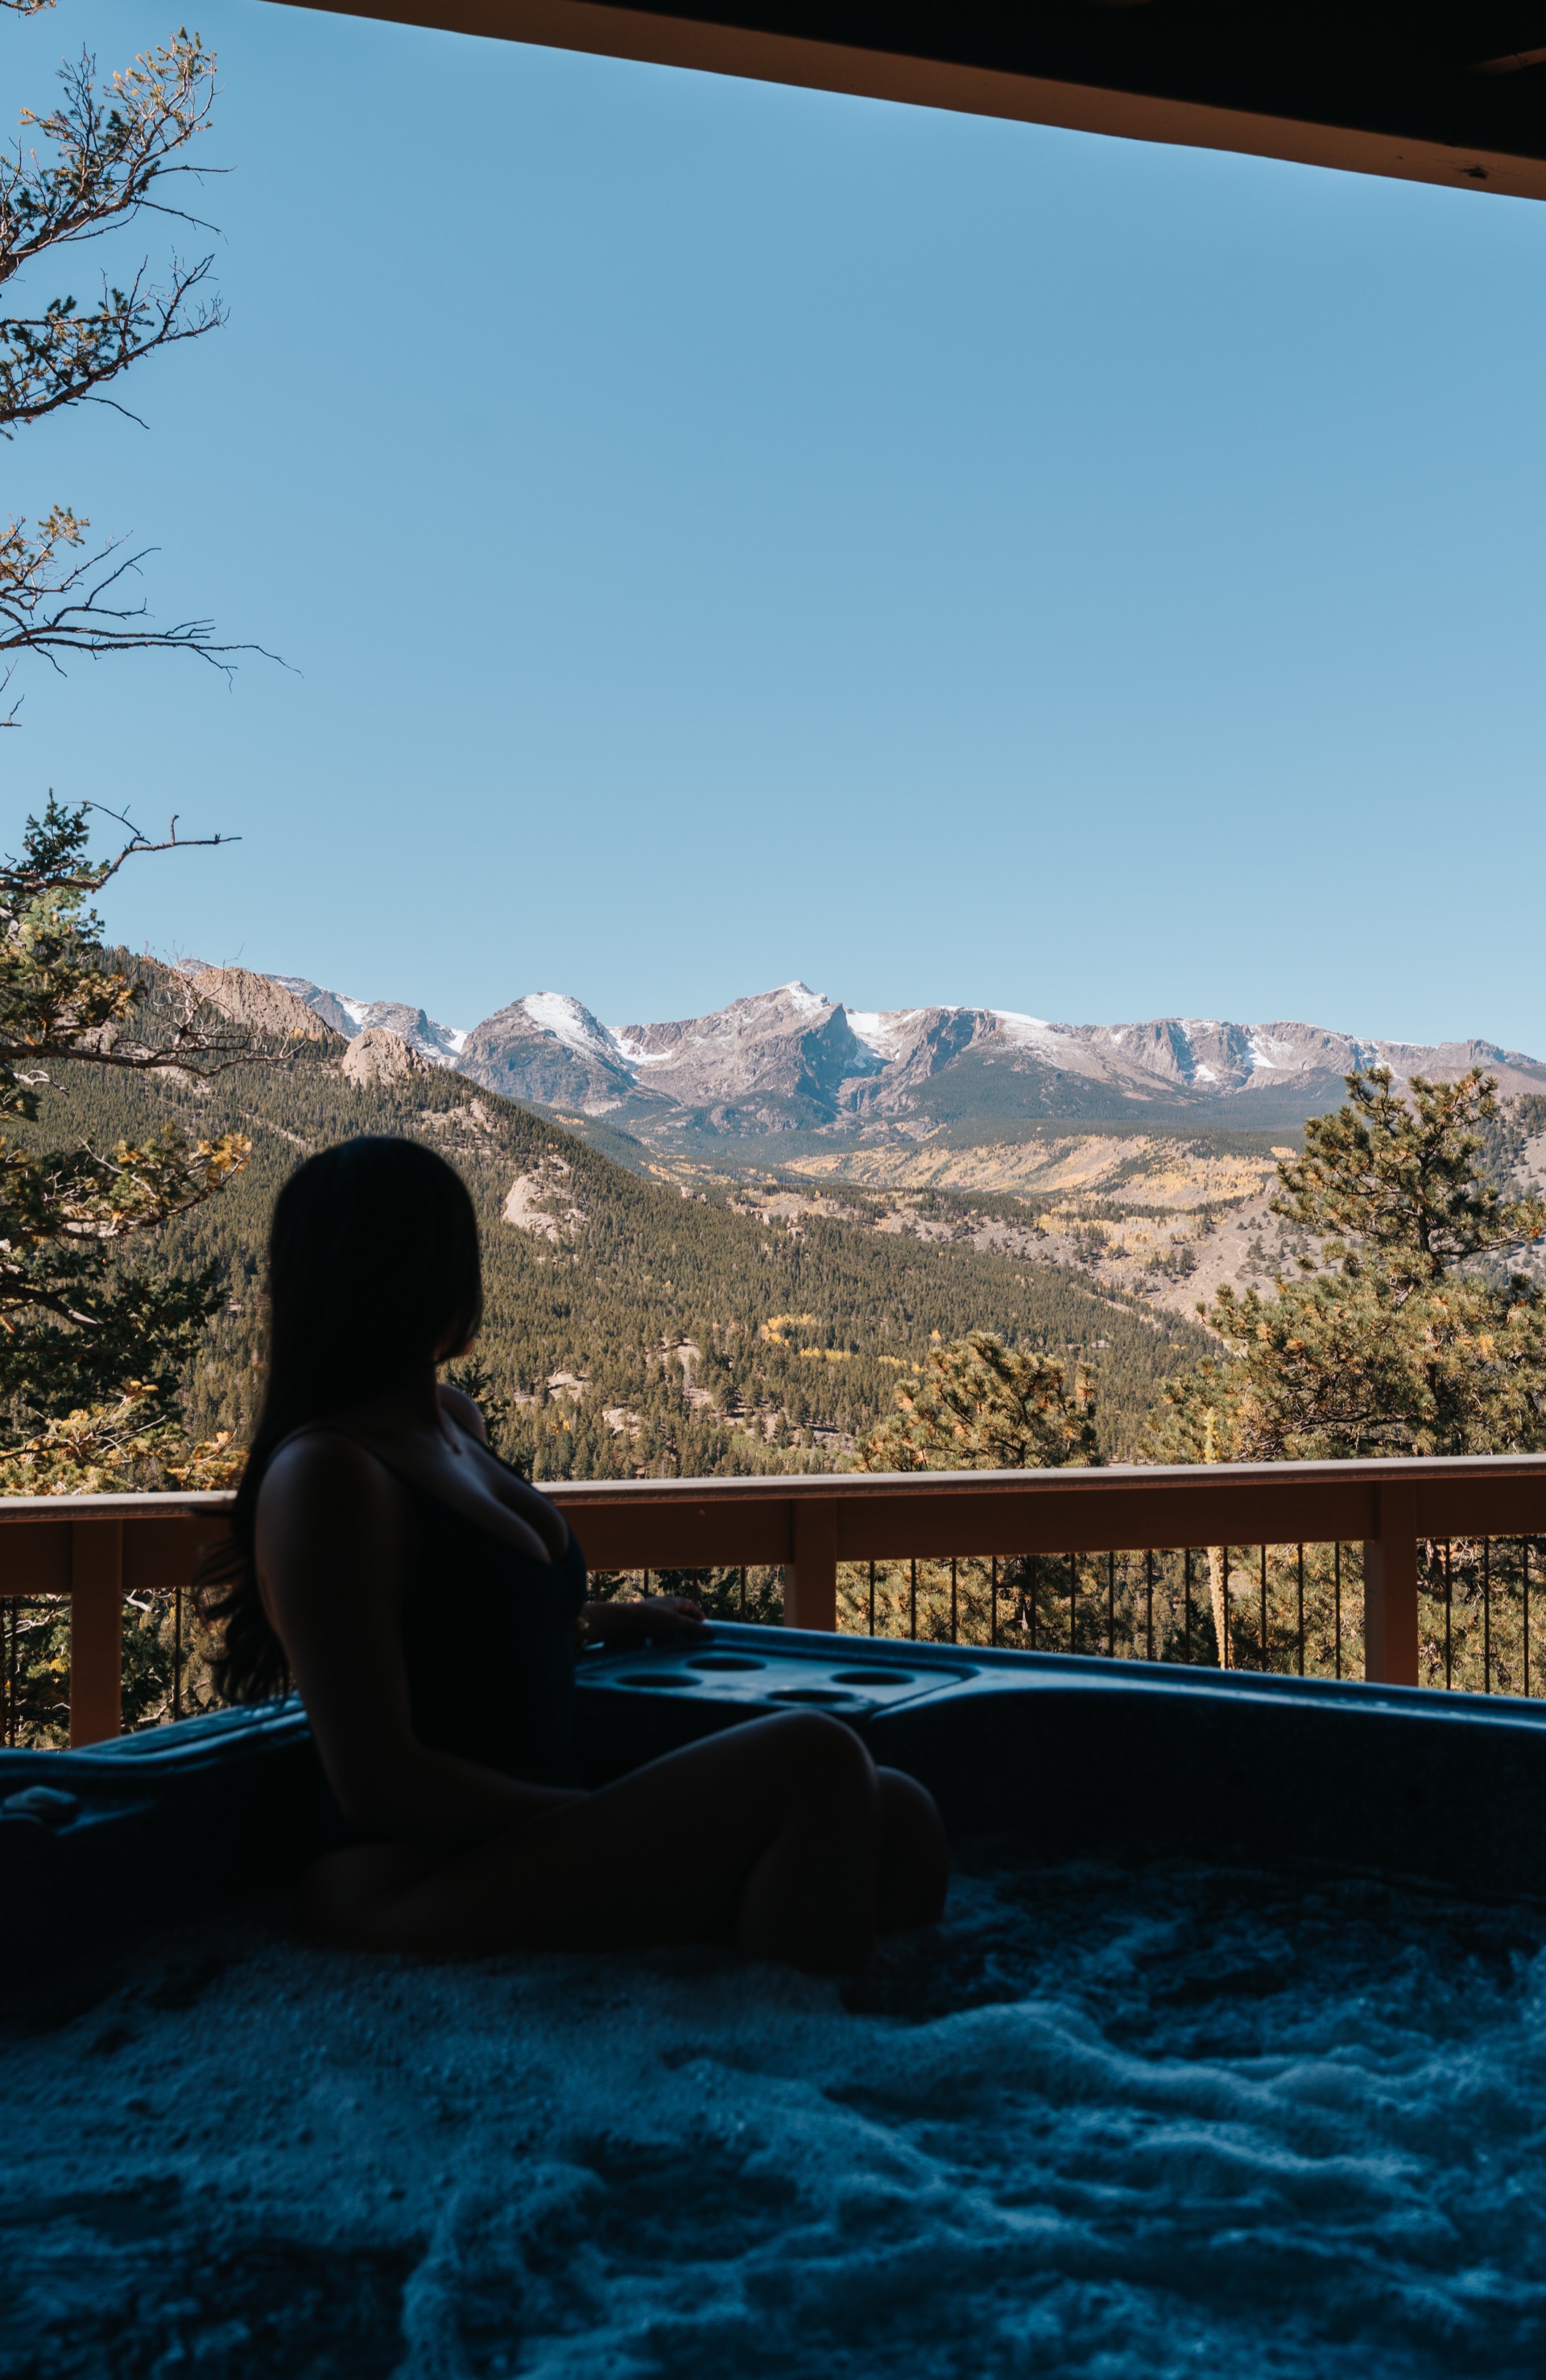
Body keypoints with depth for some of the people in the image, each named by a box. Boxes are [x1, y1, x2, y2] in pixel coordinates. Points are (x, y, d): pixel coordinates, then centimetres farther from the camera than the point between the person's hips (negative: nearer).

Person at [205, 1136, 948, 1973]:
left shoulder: (454, 1422, 16)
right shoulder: (323, 1474, -13)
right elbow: (376, 1780, -18)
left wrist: (606, 1618, 43)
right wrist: (631, 1824, -17)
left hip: (529, 1841, 9)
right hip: (421, 1883, -9)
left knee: (897, 1818, -10)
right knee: (812, 1760, -27)